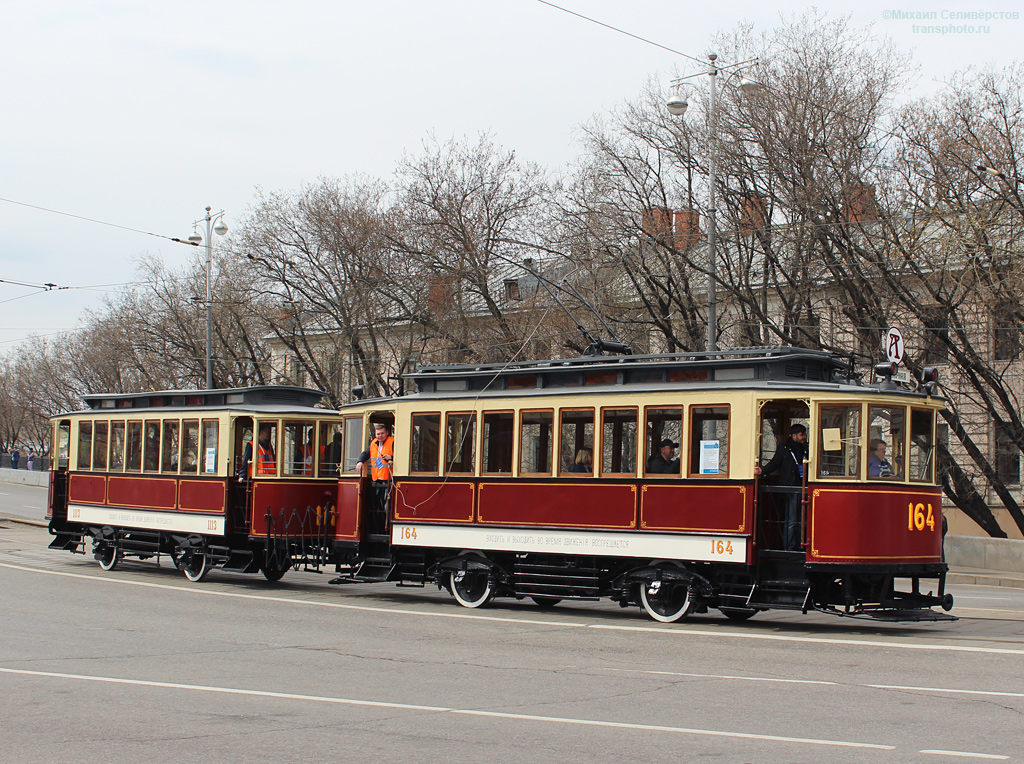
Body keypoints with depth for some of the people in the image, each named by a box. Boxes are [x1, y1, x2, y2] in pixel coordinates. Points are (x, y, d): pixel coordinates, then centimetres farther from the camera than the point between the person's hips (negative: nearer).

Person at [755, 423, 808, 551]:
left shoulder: (805, 449, 14)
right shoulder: (784, 449, 1)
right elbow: (774, 464, 0)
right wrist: (762, 471, -16)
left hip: (802, 488, 5)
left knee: (801, 520, 7)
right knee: (791, 521, -6)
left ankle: (798, 547, 14)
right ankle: (789, 548, -1)